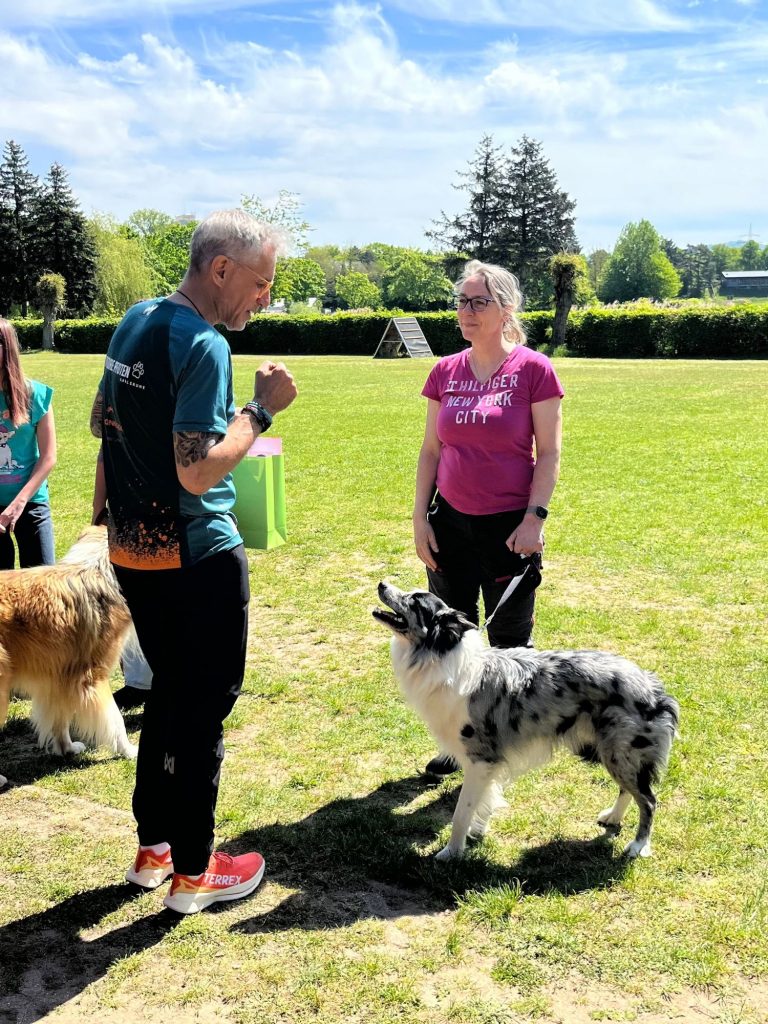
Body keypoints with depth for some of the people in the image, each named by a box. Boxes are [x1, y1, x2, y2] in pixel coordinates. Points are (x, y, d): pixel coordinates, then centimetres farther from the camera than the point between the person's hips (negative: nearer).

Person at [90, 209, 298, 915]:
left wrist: (115, 516, 26)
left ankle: (153, 846, 32)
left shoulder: (134, 322, 9)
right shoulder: (203, 345, -19)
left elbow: (103, 423, 18)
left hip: (132, 550, 9)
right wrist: (263, 408, -15)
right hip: (197, 557, -9)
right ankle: (192, 871, 17)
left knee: (169, 691, 20)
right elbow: (199, 472, -25)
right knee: (204, 706, 4)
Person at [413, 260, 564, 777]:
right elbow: (431, 451, 8)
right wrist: (420, 518, 3)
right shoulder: (445, 373, 5)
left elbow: (549, 453, -6)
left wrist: (535, 517, -14)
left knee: (510, 643, 8)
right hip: (450, 525, 4)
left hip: (510, 527, -4)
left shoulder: (534, 370, -7)